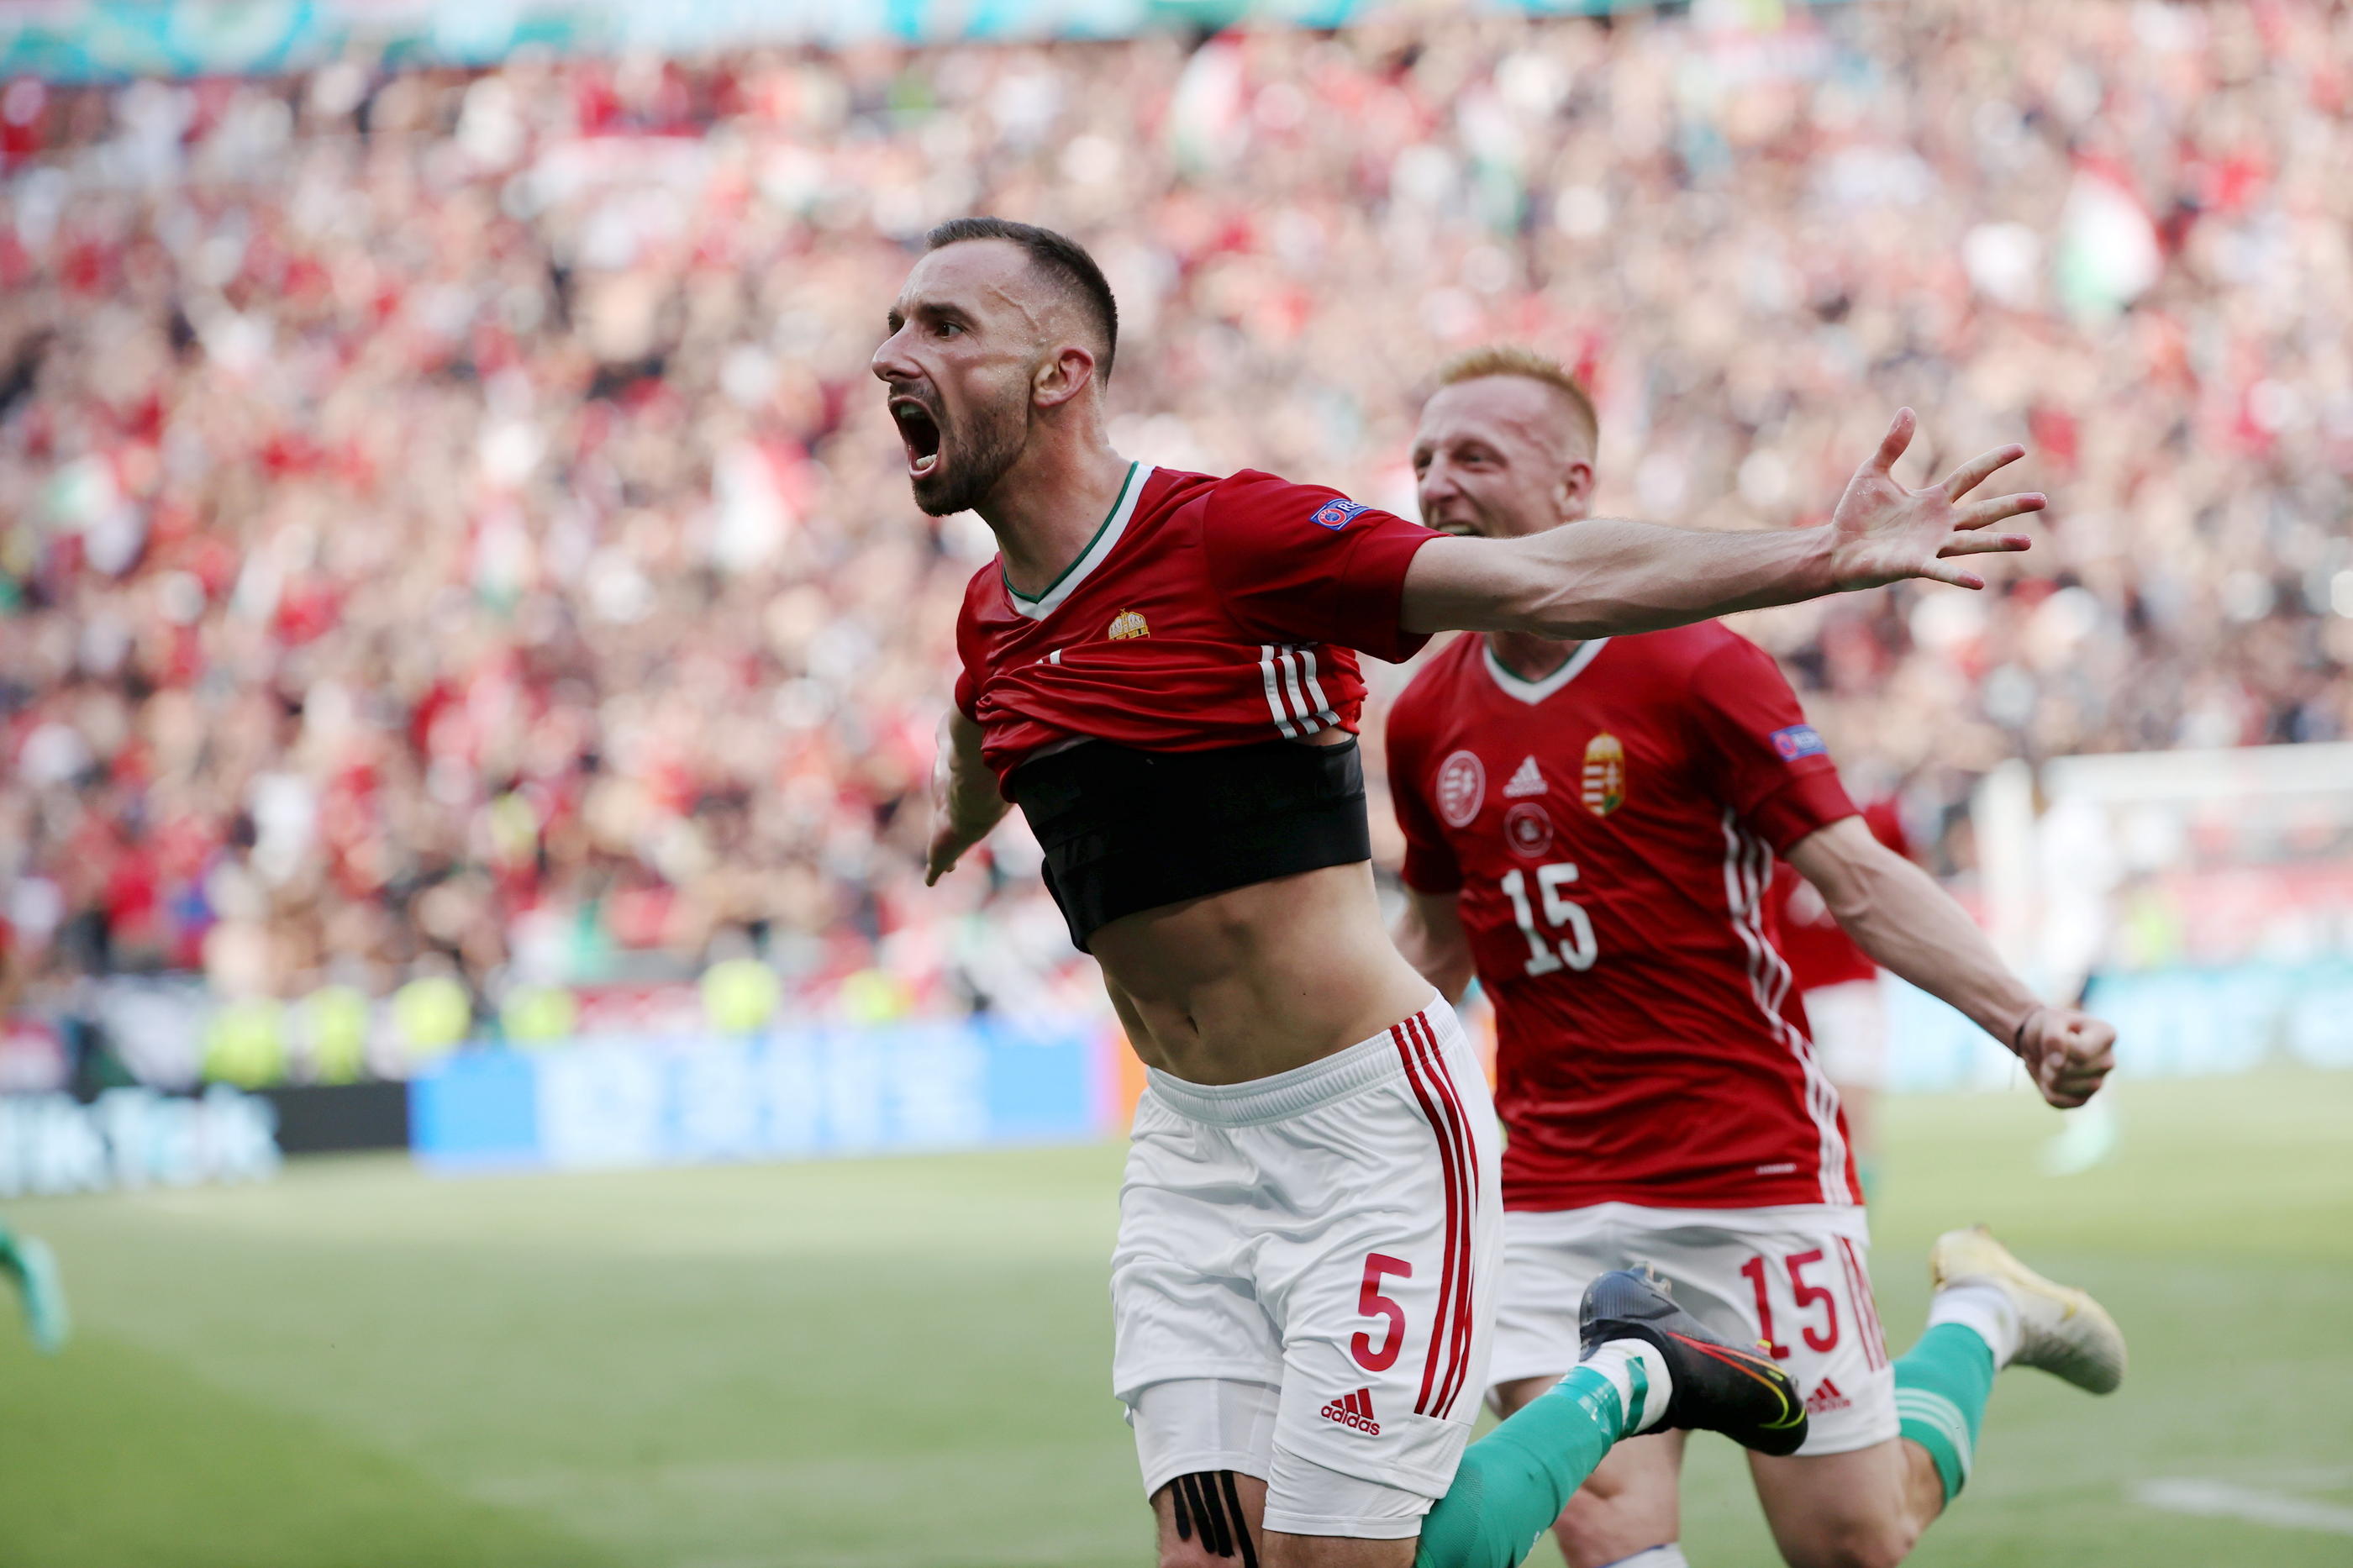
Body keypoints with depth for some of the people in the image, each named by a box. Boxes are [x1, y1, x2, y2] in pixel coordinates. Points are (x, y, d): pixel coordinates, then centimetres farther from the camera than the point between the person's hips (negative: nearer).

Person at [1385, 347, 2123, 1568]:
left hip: (1754, 1169, -4)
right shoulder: (1428, 718, 6)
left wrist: (2025, 1023, -24)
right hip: (1552, 1190, 4)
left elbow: (1862, 882, -11)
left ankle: (1980, 1313, 30)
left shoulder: (1698, 669, -9)